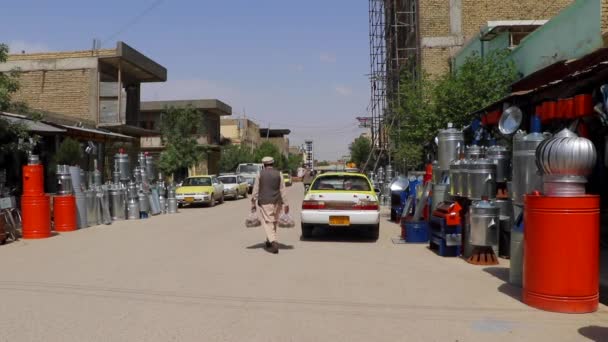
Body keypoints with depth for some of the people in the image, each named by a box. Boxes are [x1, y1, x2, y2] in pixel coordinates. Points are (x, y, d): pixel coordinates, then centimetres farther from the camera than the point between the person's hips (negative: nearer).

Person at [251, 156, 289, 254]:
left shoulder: (260, 174, -2)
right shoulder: (278, 174, 1)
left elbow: (255, 190, -2)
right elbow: (282, 190, -2)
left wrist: (253, 203, 4)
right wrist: (285, 204, -1)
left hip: (264, 202, -3)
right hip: (276, 202, 3)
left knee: (267, 222, -3)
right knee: (273, 222, 17)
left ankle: (274, 243, -18)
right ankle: (269, 242, 27)